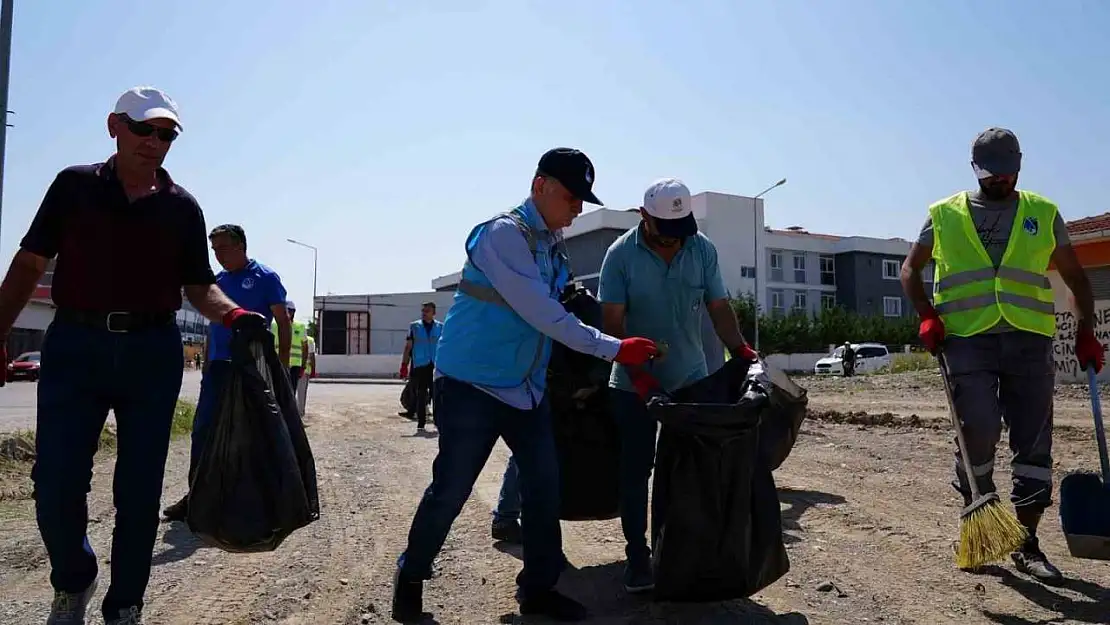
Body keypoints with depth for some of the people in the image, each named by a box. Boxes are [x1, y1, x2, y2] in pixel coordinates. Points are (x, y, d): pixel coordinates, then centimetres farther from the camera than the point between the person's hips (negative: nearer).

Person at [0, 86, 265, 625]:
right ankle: (73, 582, 27)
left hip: (152, 352, 1)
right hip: (73, 345, 0)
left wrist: (233, 315, -13)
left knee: (139, 488, 5)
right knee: (56, 481, -2)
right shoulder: (74, 185, 5)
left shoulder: (181, 207, 6)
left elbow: (199, 286, 7)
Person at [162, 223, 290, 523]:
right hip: (219, 366, 5)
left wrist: (283, 364, -12)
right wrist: (206, 365, 16)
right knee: (203, 429, 1)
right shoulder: (217, 281, 14)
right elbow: (212, 327, 20)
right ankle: (196, 496, 7)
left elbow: (283, 322, -6)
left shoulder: (265, 278, -3)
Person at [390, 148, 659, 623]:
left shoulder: (553, 244, 8)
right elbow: (541, 315, -24)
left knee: (544, 486, 8)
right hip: (472, 385, -8)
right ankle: (410, 578, 25)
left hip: (526, 387, 8)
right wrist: (613, 349, -23)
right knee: (451, 489, 1)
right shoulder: (504, 233, -19)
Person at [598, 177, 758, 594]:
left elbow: (719, 307, 1)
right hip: (634, 384, -2)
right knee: (636, 469, 4)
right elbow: (611, 321, -13)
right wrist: (637, 371, -23)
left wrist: (740, 350, -15)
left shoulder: (703, 249, -3)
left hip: (691, 381, 3)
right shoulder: (621, 254, -12)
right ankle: (637, 554, 16)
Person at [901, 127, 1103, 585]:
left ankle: (1026, 543, 15)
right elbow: (911, 267, 13)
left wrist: (1085, 330, 4)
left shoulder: (1042, 213, 12)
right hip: (966, 338, -2)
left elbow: (1075, 277, 16)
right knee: (978, 429, -12)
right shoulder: (945, 215, 9)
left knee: (1034, 441, 3)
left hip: (1029, 340, 2)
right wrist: (927, 315, -2)